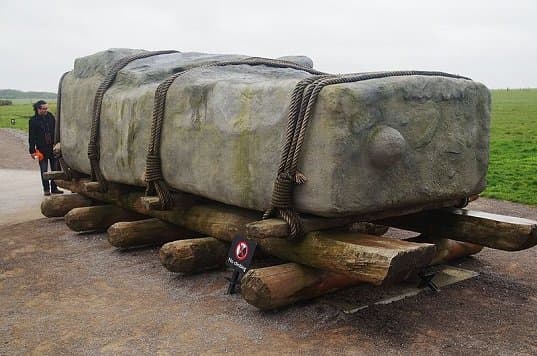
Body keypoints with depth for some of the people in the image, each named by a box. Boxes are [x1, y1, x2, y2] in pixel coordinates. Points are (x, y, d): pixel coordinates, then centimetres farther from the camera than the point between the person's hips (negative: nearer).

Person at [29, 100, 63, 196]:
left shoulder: (50, 117, 5)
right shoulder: (33, 120, -4)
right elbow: (31, 137, -3)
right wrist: (32, 151, -6)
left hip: (53, 147, 3)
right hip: (42, 149, -3)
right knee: (44, 170, 3)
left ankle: (54, 188, 16)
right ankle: (46, 189, 11)